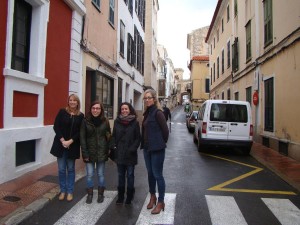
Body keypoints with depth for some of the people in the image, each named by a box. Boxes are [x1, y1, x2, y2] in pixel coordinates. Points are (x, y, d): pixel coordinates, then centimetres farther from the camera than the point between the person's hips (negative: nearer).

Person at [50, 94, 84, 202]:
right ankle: (63, 191, 22)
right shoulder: (62, 112, 0)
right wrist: (62, 140, -13)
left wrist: (70, 141, -15)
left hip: (73, 146, 0)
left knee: (71, 169, 9)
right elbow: (56, 126, -5)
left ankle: (70, 191, 21)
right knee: (61, 169, 7)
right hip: (60, 145, 0)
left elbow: (80, 132, -3)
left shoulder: (80, 116, 1)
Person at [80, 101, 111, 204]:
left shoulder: (105, 121, -1)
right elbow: (82, 138, -5)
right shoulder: (85, 121, -4)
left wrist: (107, 152, -5)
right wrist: (85, 153, -10)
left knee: (100, 174, 10)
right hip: (90, 152, 0)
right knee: (89, 175, 7)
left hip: (101, 152, 0)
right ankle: (90, 194, 23)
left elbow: (108, 137, 2)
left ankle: (100, 194, 25)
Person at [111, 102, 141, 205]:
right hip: (119, 153, 3)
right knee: (120, 175, 13)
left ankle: (129, 198, 21)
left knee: (130, 175, 8)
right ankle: (120, 197, 25)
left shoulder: (135, 122, -4)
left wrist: (132, 149, -14)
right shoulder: (117, 121, 4)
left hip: (130, 154, -2)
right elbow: (113, 136, 7)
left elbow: (138, 138, -4)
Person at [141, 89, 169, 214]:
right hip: (147, 148, 8)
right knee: (150, 173, 17)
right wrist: (144, 144, 11)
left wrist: (161, 144, -4)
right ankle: (152, 197, 34)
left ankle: (161, 202, 15)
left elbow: (165, 130, -15)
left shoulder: (158, 113, -13)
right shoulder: (147, 113, 11)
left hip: (157, 149, -8)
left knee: (157, 175, 1)